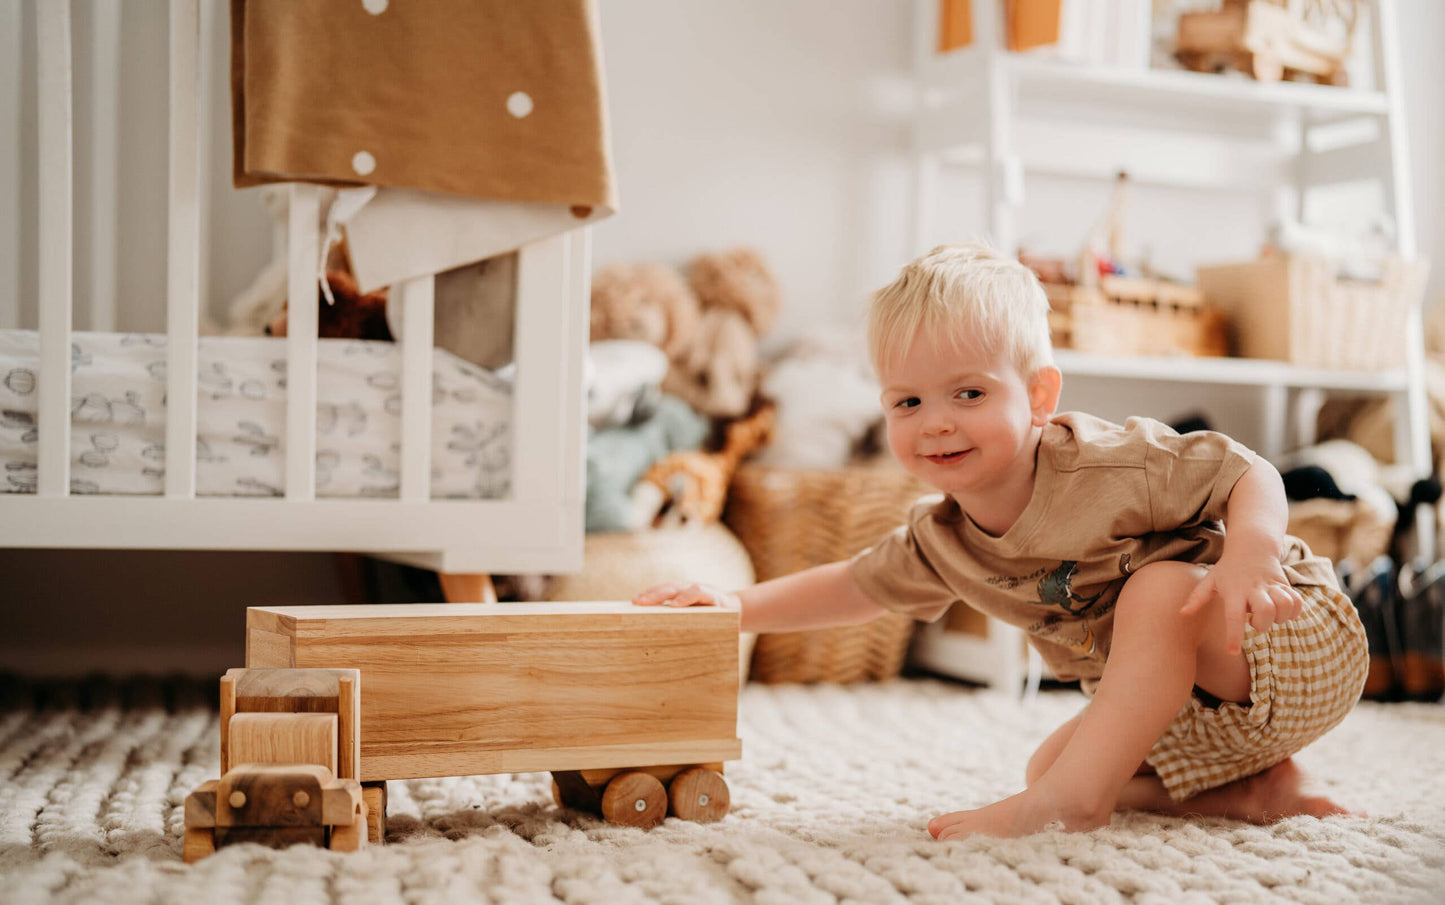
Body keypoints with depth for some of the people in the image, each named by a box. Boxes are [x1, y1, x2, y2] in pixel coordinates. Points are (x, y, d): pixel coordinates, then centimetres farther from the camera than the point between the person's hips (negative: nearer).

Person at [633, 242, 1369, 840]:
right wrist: (738, 606, -2)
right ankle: (1256, 787, -3)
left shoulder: (1109, 465, -26)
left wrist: (1249, 550, -45)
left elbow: (1251, 475, -24)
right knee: (1045, 764, 4)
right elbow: (854, 586, 9)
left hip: (1297, 638, -8)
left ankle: (1076, 795, -34)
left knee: (1162, 587, -33)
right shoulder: (942, 542, -5)